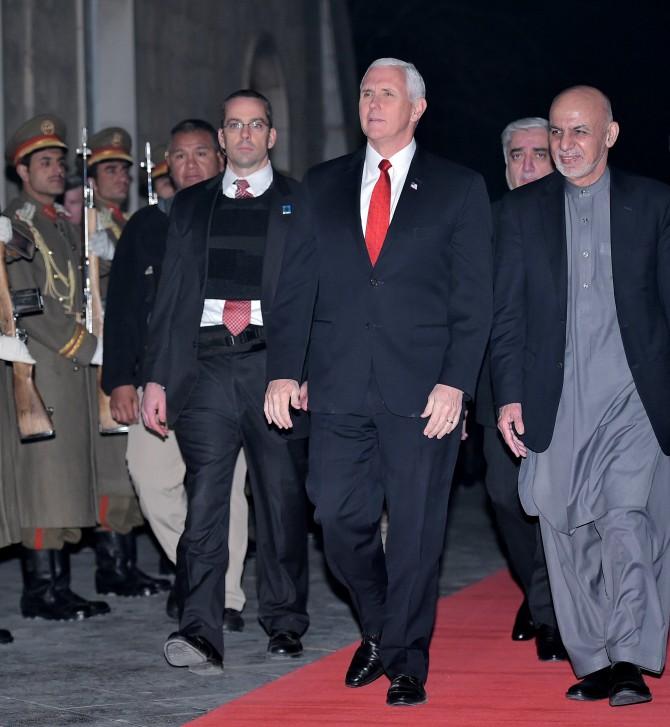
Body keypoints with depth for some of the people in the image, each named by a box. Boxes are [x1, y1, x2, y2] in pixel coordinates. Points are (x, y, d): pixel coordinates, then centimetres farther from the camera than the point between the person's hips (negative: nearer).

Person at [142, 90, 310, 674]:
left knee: (283, 500, 4)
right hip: (207, 366, 1)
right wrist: (157, 377, 7)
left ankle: (285, 624, 17)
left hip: (275, 365, -1)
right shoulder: (191, 205, 17)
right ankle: (201, 634, -15)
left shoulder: (300, 204, 9)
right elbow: (170, 295, 14)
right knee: (205, 499, -9)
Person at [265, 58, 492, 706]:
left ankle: (405, 659, 16)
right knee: (341, 519, 2)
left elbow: (473, 297, 0)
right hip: (339, 387, 2)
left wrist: (455, 383, -10)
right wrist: (284, 369, -2)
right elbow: (296, 284, 9)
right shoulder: (322, 186, 12)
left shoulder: (459, 189, 5)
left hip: (422, 388, -2)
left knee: (416, 529, 2)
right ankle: (379, 630, 26)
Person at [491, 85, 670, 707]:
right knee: (567, 535, 4)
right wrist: (509, 395, 1)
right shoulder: (522, 209, 11)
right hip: (555, 406, 2)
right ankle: (592, 663, 13)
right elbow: (507, 312, 9)